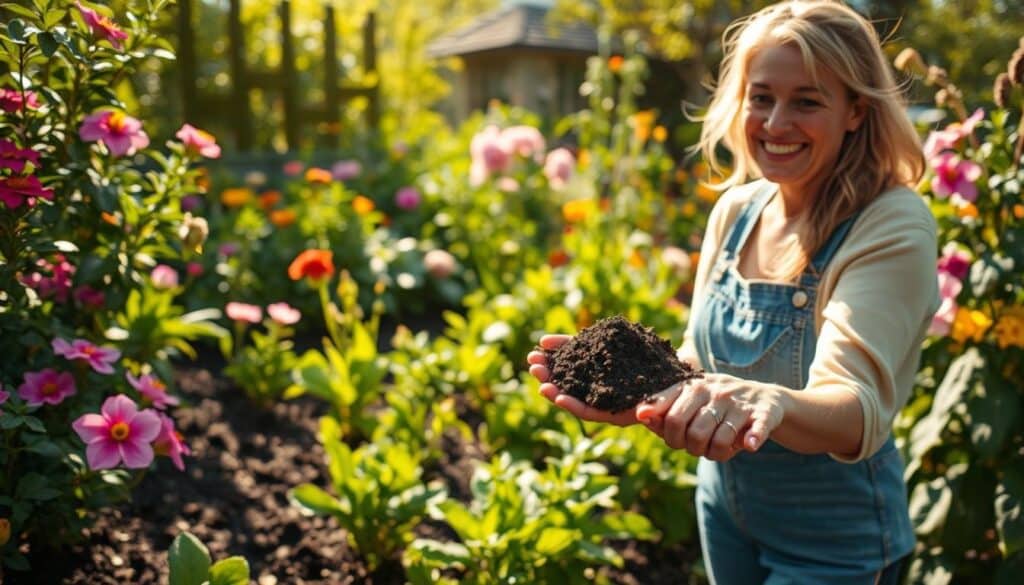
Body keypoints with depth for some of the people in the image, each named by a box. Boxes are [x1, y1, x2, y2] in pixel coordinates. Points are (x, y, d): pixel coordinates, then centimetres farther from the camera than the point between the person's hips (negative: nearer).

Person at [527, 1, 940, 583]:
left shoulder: (894, 227, -22)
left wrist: (769, 402, -55)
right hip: (724, 507, 5)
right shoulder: (735, 210, -5)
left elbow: (860, 410, -34)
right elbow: (698, 365, -2)